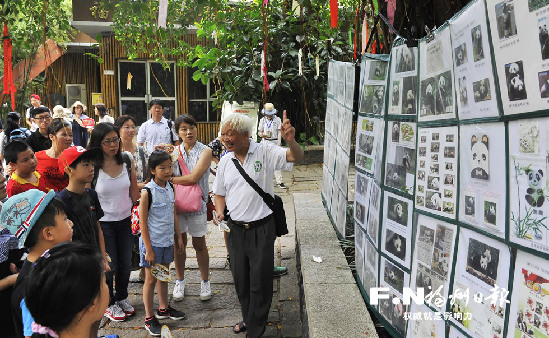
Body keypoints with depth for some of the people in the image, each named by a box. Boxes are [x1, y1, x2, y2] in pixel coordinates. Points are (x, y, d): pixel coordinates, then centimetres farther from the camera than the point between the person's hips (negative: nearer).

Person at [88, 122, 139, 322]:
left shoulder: (127, 160, -4)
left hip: (125, 220, 4)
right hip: (103, 222, -4)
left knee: (125, 263, 15)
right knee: (109, 266, 7)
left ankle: (122, 298, 38)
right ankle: (109, 304, 29)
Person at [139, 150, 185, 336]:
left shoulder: (170, 188, 2)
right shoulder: (148, 192, -18)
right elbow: (143, 223, -16)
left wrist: (178, 237, 14)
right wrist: (148, 249, -16)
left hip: (167, 240, 6)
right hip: (153, 242, -6)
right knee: (151, 279, 4)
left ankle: (163, 308, 36)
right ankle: (149, 318, 16)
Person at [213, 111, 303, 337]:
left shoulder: (265, 152, -9)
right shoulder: (225, 161, 6)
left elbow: (297, 157, -19)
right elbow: (220, 193, 17)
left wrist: (290, 140, -40)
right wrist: (220, 212, -2)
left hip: (261, 228, -5)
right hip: (236, 229, 5)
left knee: (260, 281, 3)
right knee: (240, 279, 17)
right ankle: (248, 318, 40)